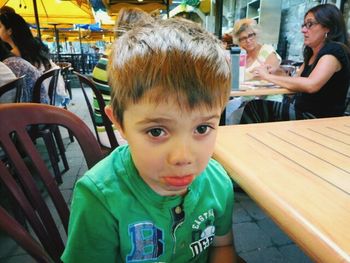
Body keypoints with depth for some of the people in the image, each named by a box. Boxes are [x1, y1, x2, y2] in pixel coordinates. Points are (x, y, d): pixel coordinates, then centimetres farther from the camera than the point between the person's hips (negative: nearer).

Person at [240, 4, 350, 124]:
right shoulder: (311, 53, 11)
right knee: (253, 106, -7)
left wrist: (268, 76, -21)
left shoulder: (334, 51, -15)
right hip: (300, 109, 7)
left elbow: (311, 85, -30)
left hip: (320, 119, -7)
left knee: (255, 110, -14)